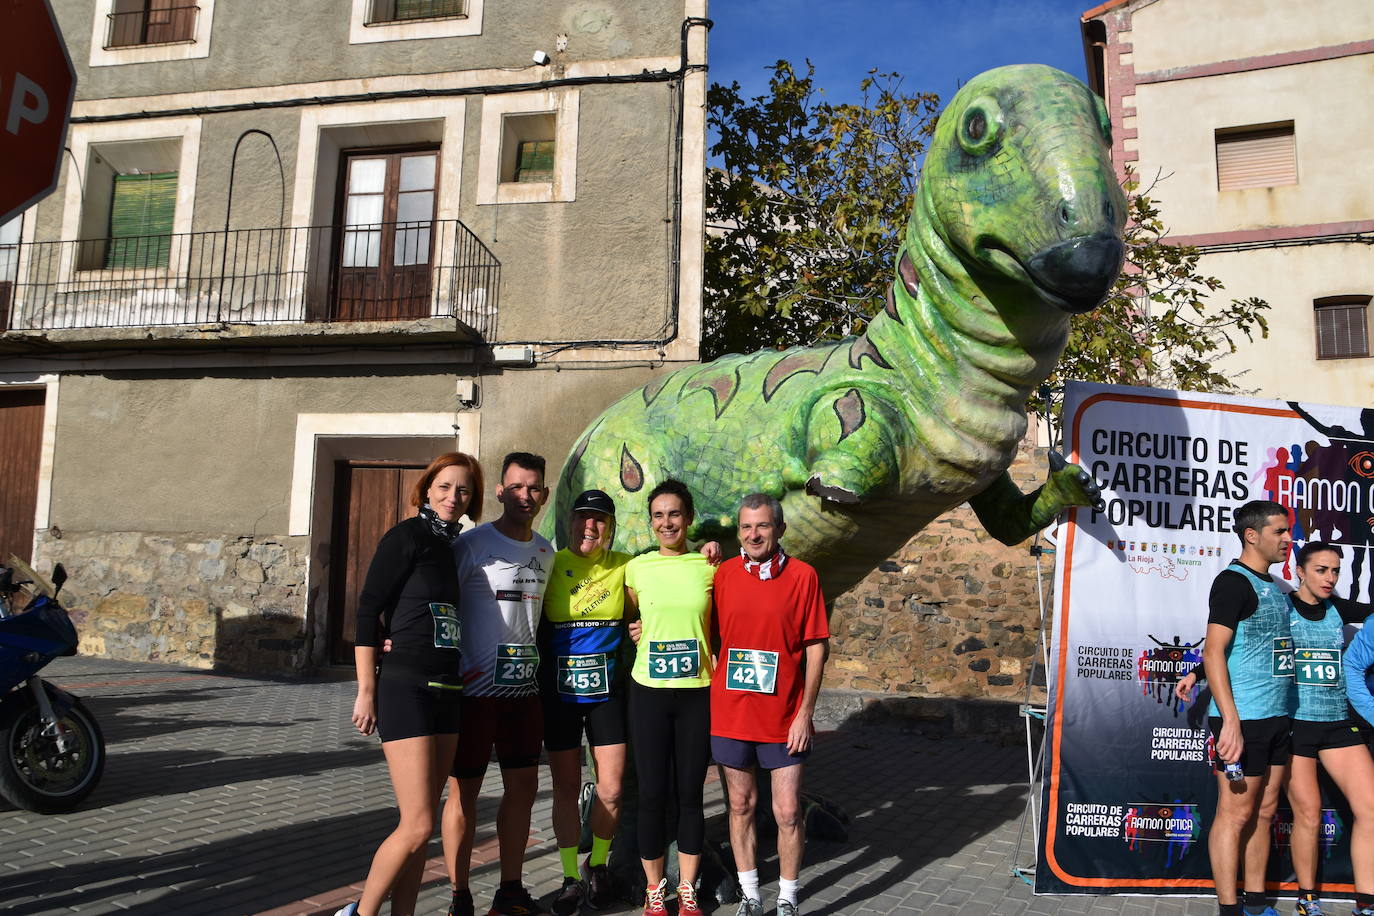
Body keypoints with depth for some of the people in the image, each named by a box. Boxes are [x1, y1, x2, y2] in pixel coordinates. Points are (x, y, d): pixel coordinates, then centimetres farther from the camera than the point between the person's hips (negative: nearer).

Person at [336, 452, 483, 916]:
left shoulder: (451, 546, 13)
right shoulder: (407, 535, -8)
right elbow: (368, 610, -11)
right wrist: (366, 691, -13)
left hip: (446, 692, 7)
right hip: (406, 687, -7)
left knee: (421, 826, 10)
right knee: (417, 826, -8)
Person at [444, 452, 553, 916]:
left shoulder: (545, 553, 11)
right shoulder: (472, 544, -8)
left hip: (525, 687, 6)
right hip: (475, 687, -6)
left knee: (523, 786, 10)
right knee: (464, 790, 2)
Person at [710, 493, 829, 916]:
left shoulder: (802, 575, -6)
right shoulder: (723, 574, 1)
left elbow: (816, 647, -5)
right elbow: (712, 636, 8)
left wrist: (805, 714, -7)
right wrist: (710, 701, 2)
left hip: (783, 717, -2)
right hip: (730, 712, 2)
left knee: (787, 812, 3)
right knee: (741, 806, 13)